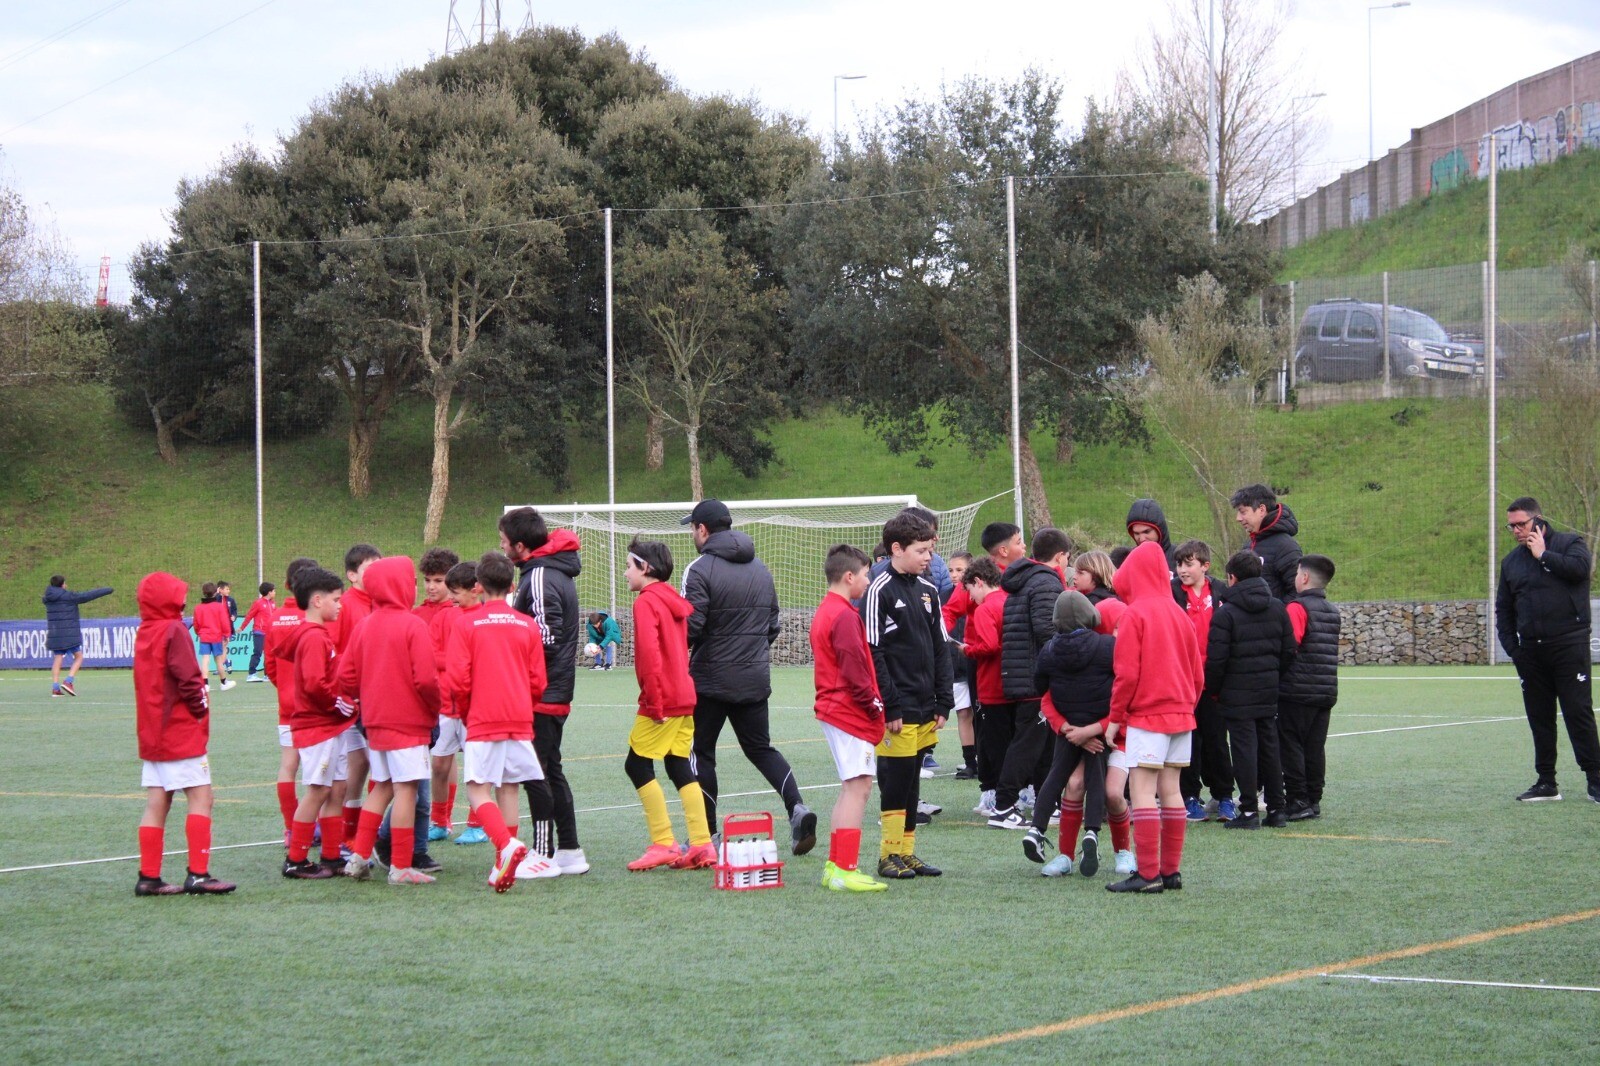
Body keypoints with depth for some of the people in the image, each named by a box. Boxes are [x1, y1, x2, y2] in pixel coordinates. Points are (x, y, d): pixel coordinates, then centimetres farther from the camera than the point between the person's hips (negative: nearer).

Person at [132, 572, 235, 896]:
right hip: (182, 734, -8)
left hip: (153, 734, 8)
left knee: (156, 804, 8)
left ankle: (148, 877, 8)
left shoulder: (143, 634, 11)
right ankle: (198, 874, -12)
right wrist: (200, 708, -4)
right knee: (200, 798, -6)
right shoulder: (174, 632, -13)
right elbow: (187, 678, -20)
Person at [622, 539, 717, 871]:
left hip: (661, 702, -8)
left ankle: (663, 844, -4)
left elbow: (650, 652, -20)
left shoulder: (646, 601, -10)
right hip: (685, 697, 8)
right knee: (680, 768, 9)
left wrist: (654, 701, -19)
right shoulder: (674, 600, 16)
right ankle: (702, 845, 5)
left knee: (637, 765, 0)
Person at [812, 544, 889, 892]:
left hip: (833, 710, 11)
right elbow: (854, 668, -19)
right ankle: (845, 871, -13)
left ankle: (836, 866, 18)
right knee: (858, 787, -10)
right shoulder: (845, 616, -15)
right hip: (851, 714, -11)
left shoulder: (824, 612, 17)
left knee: (852, 789, 16)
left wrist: (872, 704, 16)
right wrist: (875, 705, -10)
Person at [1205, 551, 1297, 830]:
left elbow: (1216, 659, -13)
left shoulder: (1225, 613, -11)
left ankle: (1249, 811, -4)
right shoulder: (1278, 609, 6)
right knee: (1269, 747, 11)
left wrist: (1213, 689, 1)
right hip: (1269, 692, 5)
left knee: (1244, 750, -3)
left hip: (1238, 695, -5)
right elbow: (1289, 651, 8)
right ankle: (1276, 809, 13)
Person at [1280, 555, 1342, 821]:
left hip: (1297, 691, -7)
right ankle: (1313, 800, 13)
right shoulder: (1333, 612, 14)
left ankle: (1297, 801, -3)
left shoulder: (1298, 608, -11)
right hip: (1326, 691, 7)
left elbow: (1289, 645, -20)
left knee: (1290, 746, -1)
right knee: (1315, 747, 11)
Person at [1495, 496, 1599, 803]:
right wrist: (1511, 647, 7)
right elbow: (1503, 609, 17)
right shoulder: (1511, 561, 15)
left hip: (1569, 645, -5)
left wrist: (1543, 555, -11)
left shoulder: (1569, 544, 1)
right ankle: (1546, 783, 11)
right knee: (1539, 717, 6)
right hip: (1531, 649, 5)